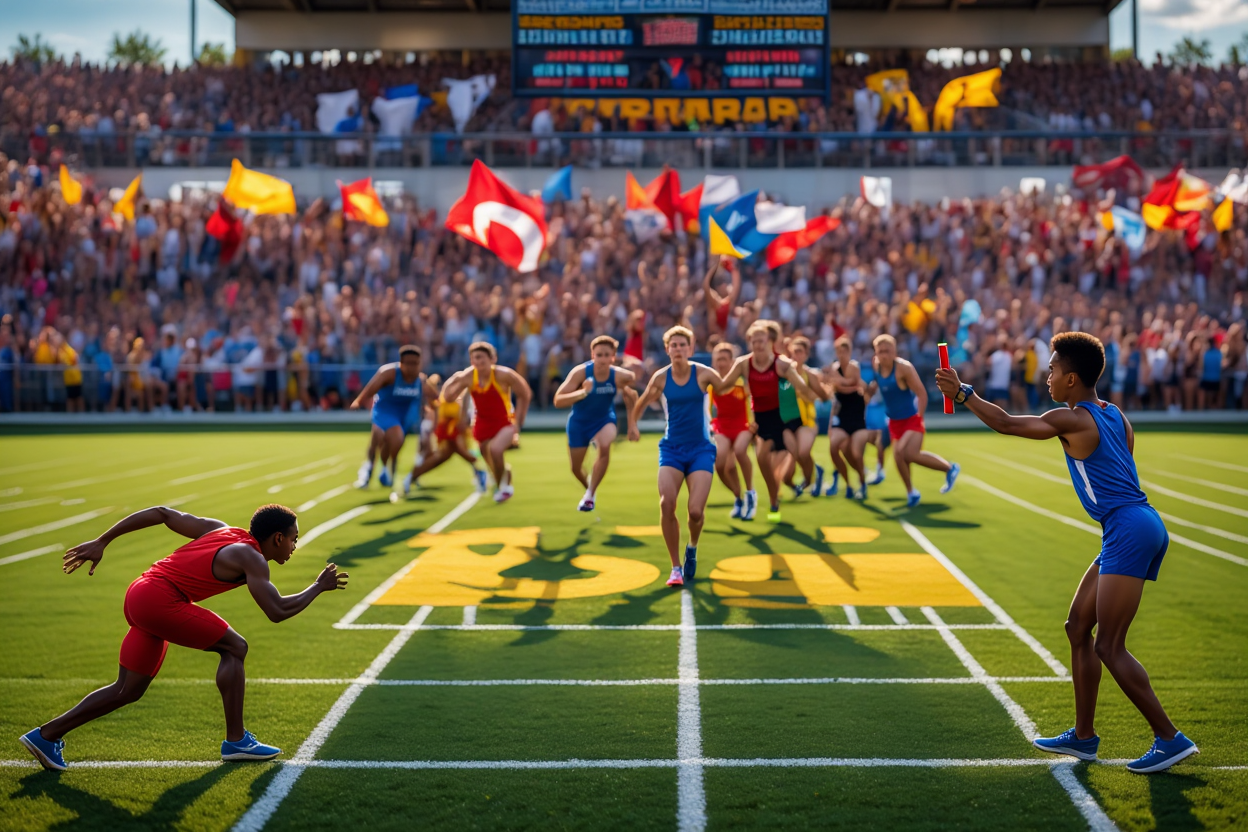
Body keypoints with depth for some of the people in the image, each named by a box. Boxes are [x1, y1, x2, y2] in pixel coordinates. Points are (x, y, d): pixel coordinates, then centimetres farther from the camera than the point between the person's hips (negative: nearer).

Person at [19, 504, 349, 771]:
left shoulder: (218, 530, 17)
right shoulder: (250, 558, -7)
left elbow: (160, 513, 16)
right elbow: (277, 611, -16)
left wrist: (101, 542, 17)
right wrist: (318, 587, 0)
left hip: (140, 594, 9)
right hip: (159, 598, -9)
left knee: (129, 691, 15)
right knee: (234, 647, -5)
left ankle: (46, 735, 19)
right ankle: (236, 741, -2)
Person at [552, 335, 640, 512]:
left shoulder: (619, 376, -23)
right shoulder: (580, 372, -27)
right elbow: (558, 401, -32)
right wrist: (582, 393, -47)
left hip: (604, 419, 0)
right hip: (579, 422, 0)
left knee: (604, 446, -34)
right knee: (576, 469, 13)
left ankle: (589, 495, -20)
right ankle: (589, 487, 51)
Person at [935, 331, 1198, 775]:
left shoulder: (1072, 420, -10)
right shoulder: (1114, 414, 15)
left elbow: (1006, 424, -5)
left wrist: (962, 392, 4)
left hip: (1129, 531, -10)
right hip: (1141, 526, 10)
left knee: (1109, 647, -8)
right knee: (1078, 627, 14)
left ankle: (1170, 738, -5)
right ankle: (1084, 736, 20)